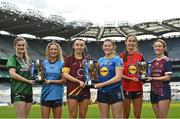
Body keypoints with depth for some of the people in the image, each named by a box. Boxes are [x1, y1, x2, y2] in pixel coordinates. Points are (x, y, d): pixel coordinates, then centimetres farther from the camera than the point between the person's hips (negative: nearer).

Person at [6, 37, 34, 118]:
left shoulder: (27, 59, 18)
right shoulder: (12, 59, -2)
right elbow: (12, 74, -15)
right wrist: (28, 81, -12)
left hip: (28, 91, 7)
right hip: (18, 92, -7)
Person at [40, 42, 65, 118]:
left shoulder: (62, 64, 0)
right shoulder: (44, 63, 6)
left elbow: (63, 80, -3)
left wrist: (50, 81, -13)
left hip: (57, 95, -1)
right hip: (45, 95, 1)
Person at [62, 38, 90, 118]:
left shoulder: (87, 60, 12)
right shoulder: (68, 59, 2)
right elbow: (65, 74, -7)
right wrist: (79, 81, -16)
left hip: (85, 91, 3)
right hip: (72, 91, -3)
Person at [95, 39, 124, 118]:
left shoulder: (117, 59, -4)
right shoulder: (100, 60, 12)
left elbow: (118, 77, -14)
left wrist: (102, 84, -18)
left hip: (115, 91, -5)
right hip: (102, 92, 5)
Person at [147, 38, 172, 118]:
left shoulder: (167, 60, -5)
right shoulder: (153, 62, 13)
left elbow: (167, 77, -13)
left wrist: (152, 78, -13)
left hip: (163, 91, -6)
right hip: (154, 92, 6)